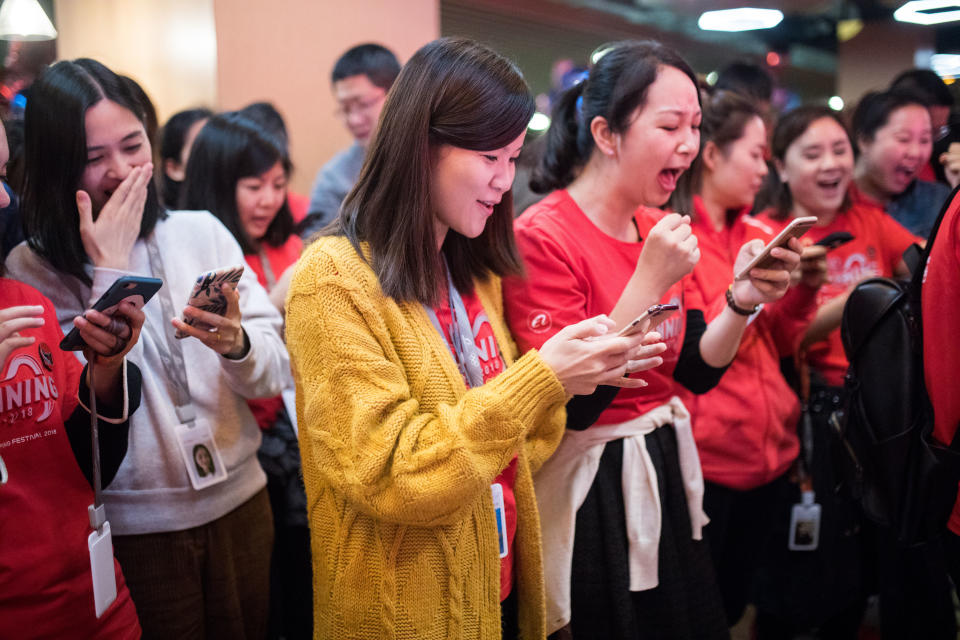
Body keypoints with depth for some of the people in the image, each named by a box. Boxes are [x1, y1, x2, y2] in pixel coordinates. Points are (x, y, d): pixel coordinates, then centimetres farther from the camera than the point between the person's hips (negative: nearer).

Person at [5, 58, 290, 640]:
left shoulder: (203, 232, 0)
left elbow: (276, 375, 0)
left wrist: (237, 344, -22)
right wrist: (110, 270, -17)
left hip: (240, 503, 3)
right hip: (132, 526, -3)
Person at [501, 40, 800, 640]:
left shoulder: (660, 229, 4)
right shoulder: (542, 236, -19)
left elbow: (698, 371, 5)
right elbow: (568, 406, -24)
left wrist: (743, 302, -13)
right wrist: (649, 281, -27)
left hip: (668, 467, 8)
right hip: (592, 490, -7)